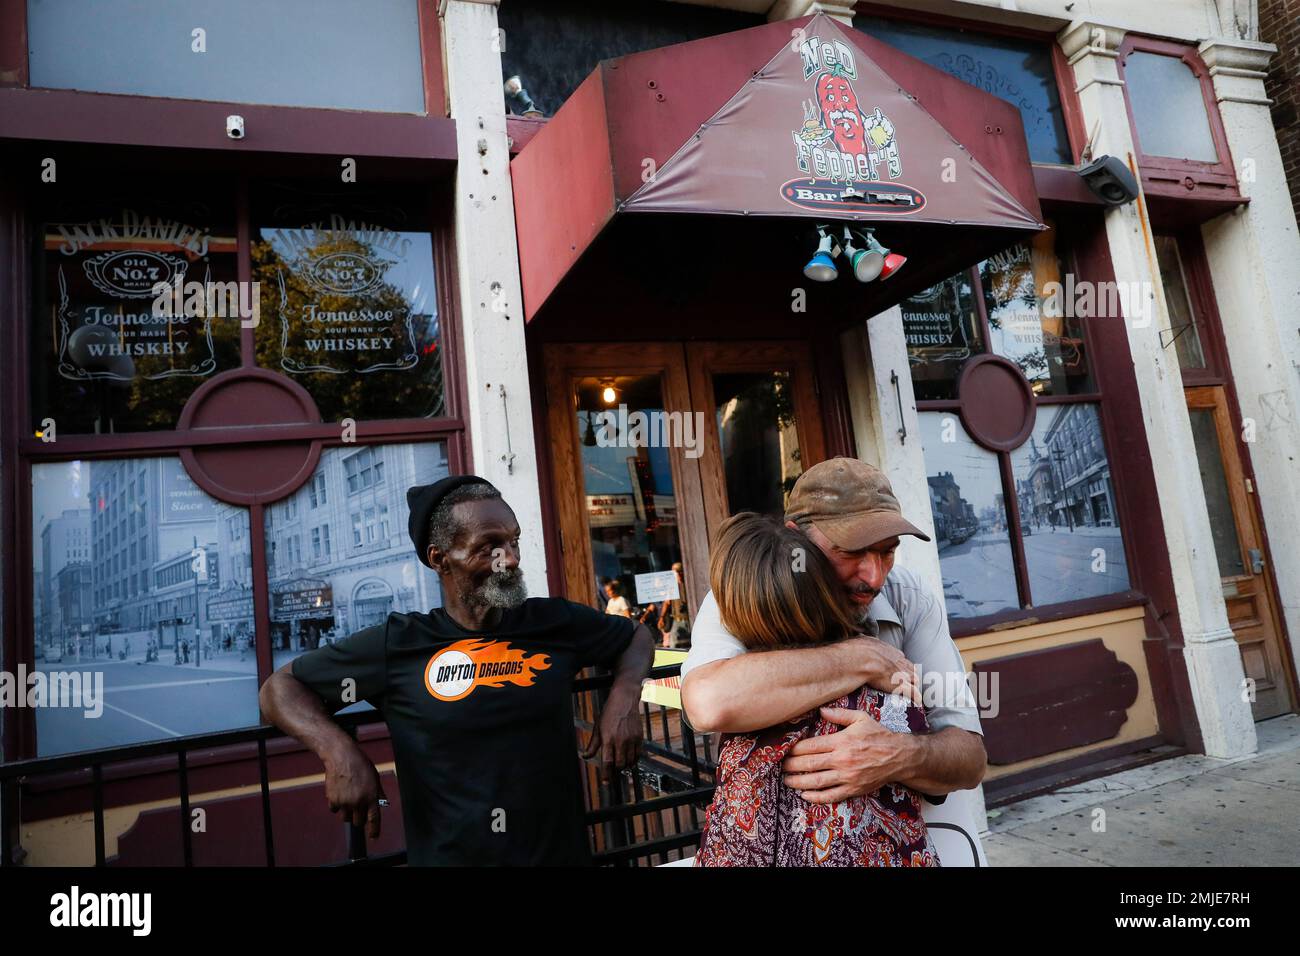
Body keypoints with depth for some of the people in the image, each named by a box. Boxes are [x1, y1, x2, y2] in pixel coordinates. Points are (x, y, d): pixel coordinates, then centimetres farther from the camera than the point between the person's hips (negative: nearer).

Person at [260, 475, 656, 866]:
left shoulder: (557, 622, -6)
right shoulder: (398, 645, -10)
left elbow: (636, 636, 10)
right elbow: (281, 687, -2)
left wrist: (624, 697, -9)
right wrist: (339, 750, -19)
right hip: (447, 856, -2)